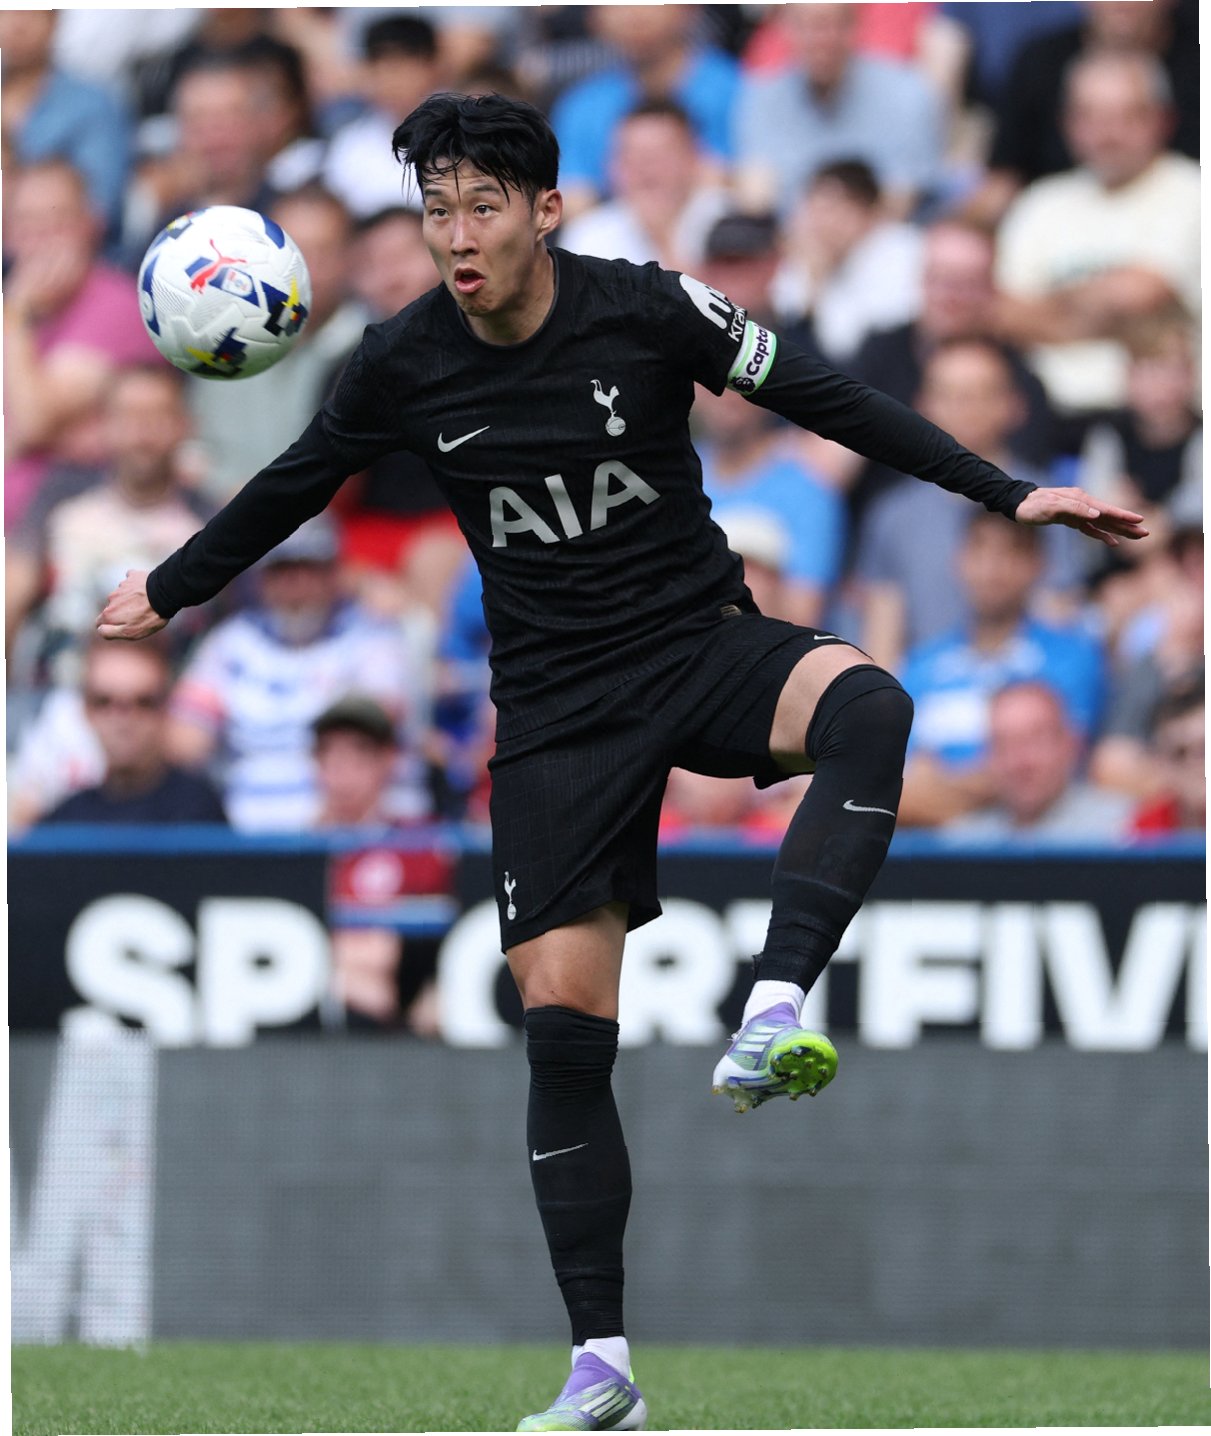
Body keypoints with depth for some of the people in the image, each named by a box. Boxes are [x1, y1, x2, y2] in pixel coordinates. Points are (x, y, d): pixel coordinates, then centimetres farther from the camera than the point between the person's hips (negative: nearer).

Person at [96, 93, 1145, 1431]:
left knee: (866, 705, -36)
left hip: (703, 642, -1)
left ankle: (772, 1017, -49)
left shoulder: (648, 308, -10)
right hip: (558, 705, 1)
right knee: (561, 1018, -5)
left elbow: (825, 398, -2)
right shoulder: (405, 363, -4)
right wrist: (168, 589, 26)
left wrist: (1010, 494, -4)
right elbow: (295, 485, 14)